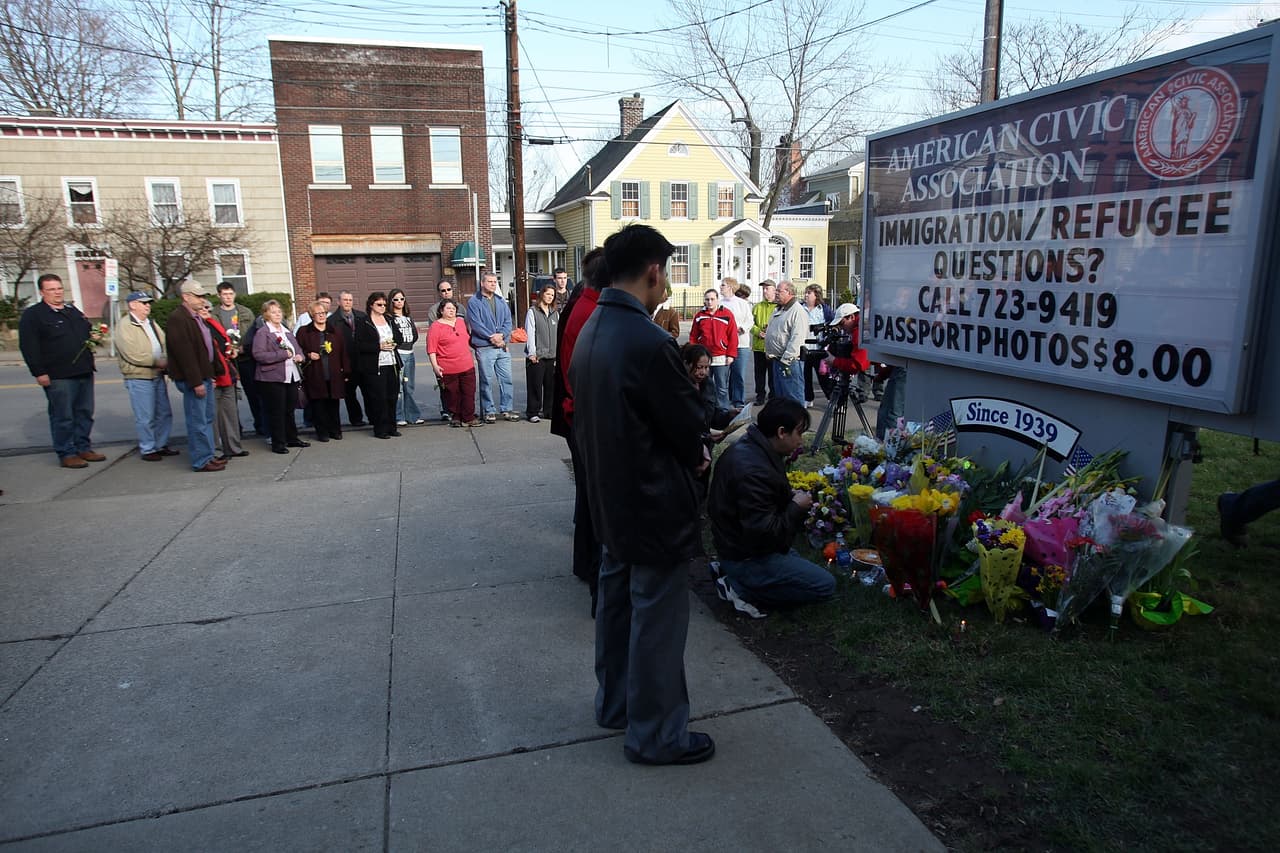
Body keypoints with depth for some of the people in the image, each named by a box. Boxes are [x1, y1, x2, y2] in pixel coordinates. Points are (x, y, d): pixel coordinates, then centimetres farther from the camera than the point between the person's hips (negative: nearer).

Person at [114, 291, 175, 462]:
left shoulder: (151, 323, 15)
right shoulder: (124, 326, -9)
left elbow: (165, 344, 10)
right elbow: (134, 355, -17)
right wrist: (159, 362, -12)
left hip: (157, 375, 7)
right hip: (138, 378, -7)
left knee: (164, 413, 12)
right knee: (145, 417, -2)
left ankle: (161, 445, 24)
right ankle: (147, 450, 9)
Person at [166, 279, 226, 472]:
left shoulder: (197, 318, 16)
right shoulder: (177, 319, -15)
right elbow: (184, 353, -20)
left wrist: (212, 374, 16)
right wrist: (196, 382, -22)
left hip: (204, 376, 10)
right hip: (192, 380, -10)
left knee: (207, 418, 15)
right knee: (198, 421, -4)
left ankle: (208, 456, 23)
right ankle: (201, 461, 3)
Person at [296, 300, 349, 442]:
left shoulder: (335, 332, 14)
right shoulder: (303, 332, 5)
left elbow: (343, 353, 11)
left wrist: (345, 372, 6)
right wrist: (308, 356, -13)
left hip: (334, 376, 2)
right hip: (314, 377, -2)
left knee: (333, 404, 5)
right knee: (318, 405, -1)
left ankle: (335, 430, 16)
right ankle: (322, 432, 8)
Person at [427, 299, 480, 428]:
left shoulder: (461, 321, 13)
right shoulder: (436, 326, -5)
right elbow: (431, 349, -9)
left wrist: (472, 356, 26)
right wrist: (435, 365, -16)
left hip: (467, 366, 5)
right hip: (447, 369, -5)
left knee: (469, 393, 4)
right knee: (452, 394, 2)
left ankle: (468, 418, 10)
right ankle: (456, 416, 18)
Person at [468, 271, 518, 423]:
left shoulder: (501, 301, 16)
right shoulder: (474, 302, -1)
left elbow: (508, 321, 9)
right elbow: (475, 324, -9)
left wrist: (501, 335, -9)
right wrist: (492, 337, -13)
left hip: (502, 347, 5)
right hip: (484, 348, -5)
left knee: (506, 379, 4)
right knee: (487, 381, 0)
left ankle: (507, 409, 13)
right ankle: (489, 411, 8)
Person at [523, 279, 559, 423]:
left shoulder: (555, 313, 15)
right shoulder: (533, 311, 0)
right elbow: (530, 333, -5)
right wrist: (532, 353, -11)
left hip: (552, 356, 5)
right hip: (536, 356, -5)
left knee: (551, 385, 7)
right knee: (535, 385, -3)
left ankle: (548, 411, 18)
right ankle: (533, 413, 5)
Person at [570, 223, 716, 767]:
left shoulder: (590, 332, 3)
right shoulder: (650, 342, -25)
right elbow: (689, 426, -19)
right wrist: (695, 456, 5)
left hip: (610, 498, 9)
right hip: (655, 504, -9)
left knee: (617, 604, 22)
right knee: (657, 621, 6)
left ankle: (615, 704, 39)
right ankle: (655, 735, 21)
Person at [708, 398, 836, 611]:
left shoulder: (746, 448, 1)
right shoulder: (754, 471, -31)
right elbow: (763, 534, -30)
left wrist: (788, 496, 2)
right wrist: (797, 508, -16)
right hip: (746, 558, -10)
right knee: (826, 585, -5)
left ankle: (730, 571, 14)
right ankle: (741, 589, -5)